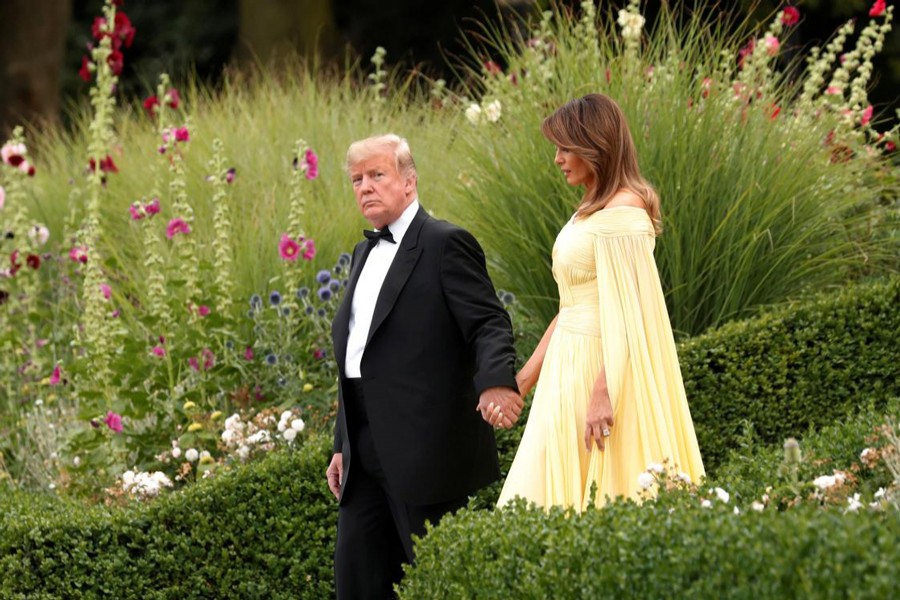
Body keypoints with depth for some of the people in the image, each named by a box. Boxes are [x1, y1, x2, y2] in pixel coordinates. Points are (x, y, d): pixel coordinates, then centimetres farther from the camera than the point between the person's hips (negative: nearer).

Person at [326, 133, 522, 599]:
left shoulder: (446, 245, -6)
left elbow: (489, 324, -16)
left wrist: (496, 382, -36)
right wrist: (342, 446, 21)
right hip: (367, 454, 8)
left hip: (425, 450, -8)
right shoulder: (366, 254, 20)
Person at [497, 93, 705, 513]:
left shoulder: (621, 215, -15)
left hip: (600, 368, -10)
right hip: (571, 365, 10)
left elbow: (626, 312, -20)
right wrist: (528, 374, 20)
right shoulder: (592, 211, 15)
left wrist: (603, 394, -25)